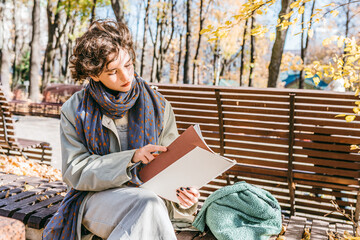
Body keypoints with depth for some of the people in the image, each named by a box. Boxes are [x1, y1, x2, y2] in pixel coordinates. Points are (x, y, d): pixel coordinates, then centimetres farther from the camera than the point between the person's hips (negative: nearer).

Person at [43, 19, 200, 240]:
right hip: (97, 198, -1)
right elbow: (75, 172, -8)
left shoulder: (158, 106, 2)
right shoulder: (75, 111, -2)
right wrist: (131, 158, -20)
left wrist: (184, 191, -17)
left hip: (149, 195, 2)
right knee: (150, 205, -31)